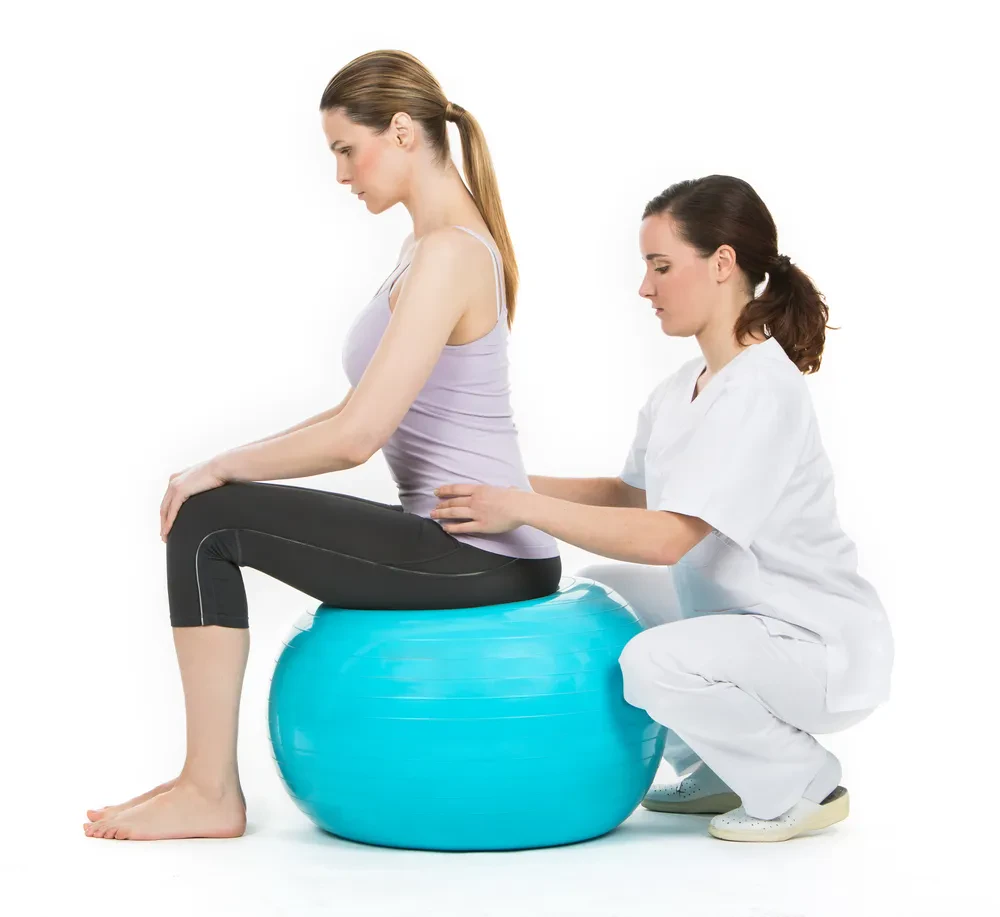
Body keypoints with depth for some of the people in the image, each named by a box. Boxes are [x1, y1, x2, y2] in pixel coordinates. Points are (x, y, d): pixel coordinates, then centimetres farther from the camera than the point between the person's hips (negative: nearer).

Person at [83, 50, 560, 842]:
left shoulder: (447, 254, -19)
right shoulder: (441, 241, 12)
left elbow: (355, 436, -23)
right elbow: (364, 417, 18)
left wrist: (221, 469, -9)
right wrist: (232, 465, 12)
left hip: (479, 557, -10)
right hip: (473, 545, 10)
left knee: (206, 522, -7)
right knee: (221, 510, 20)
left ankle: (211, 792, 2)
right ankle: (209, 778, 23)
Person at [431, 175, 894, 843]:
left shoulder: (763, 391, -23)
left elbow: (666, 537, -30)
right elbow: (632, 495, 15)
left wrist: (522, 509, -26)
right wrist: (509, 485, 3)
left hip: (825, 647, -10)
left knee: (657, 663, -31)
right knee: (593, 597, 11)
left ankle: (805, 784, -4)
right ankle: (717, 771, 18)